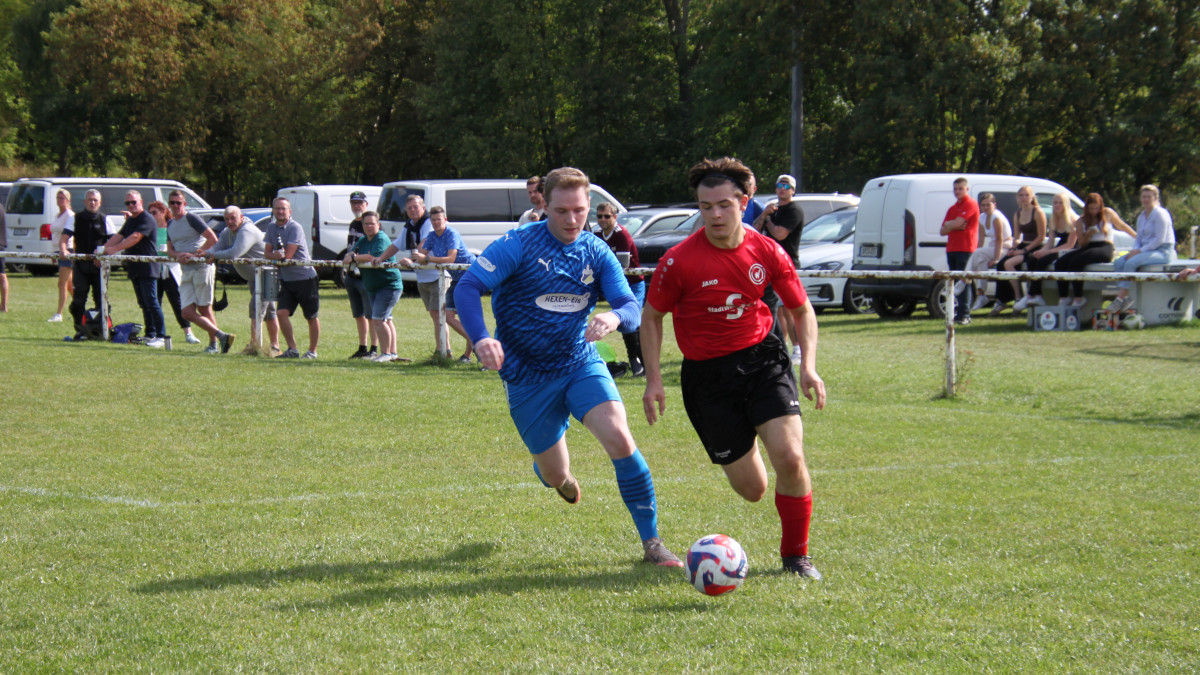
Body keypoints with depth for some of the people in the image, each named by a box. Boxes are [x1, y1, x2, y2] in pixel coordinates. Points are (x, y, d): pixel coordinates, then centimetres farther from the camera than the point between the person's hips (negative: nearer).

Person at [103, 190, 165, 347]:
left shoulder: (146, 219, -11)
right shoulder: (130, 221, 19)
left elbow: (135, 238, -22)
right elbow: (118, 236, 15)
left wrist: (114, 249, -25)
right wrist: (103, 250, 0)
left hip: (147, 268, -9)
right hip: (135, 268, 9)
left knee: (151, 303, -11)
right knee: (143, 304, 11)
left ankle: (160, 336, -11)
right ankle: (150, 334, 15)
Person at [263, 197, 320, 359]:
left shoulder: (295, 228, -15)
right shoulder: (271, 227, 7)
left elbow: (288, 255, -18)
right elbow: (267, 253, 3)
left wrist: (274, 256, -4)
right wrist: (277, 256, -17)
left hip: (305, 277, -6)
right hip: (286, 279, 6)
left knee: (311, 317, 4)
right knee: (281, 312, -9)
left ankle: (312, 351, 14)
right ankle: (292, 350, -4)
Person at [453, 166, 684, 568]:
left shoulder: (597, 253, -1)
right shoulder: (518, 245, -13)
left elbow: (631, 307, -8)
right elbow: (468, 287, -19)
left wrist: (614, 317, -34)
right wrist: (481, 339, -37)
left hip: (582, 364, 2)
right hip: (527, 377, -2)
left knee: (620, 440, -21)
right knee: (556, 477, 6)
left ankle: (651, 543, -11)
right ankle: (552, 472, 48)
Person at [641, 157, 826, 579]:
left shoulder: (767, 252, -5)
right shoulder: (680, 260, -13)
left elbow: (801, 310, 9)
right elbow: (652, 316, 2)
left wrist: (808, 366, -3)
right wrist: (654, 379, -3)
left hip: (762, 358, 1)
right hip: (707, 375, -1)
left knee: (790, 458, -20)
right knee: (751, 489, 1)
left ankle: (796, 555, 3)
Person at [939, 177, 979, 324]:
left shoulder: (971, 204, -4)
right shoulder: (952, 208, 22)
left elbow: (957, 223, -16)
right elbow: (943, 231, 15)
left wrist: (948, 225, 5)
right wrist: (954, 225, -4)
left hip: (965, 249, -8)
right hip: (952, 249, 8)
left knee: (964, 282, -11)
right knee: (955, 282, 8)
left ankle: (964, 315, -14)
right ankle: (956, 313, 12)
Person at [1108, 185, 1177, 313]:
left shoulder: (1160, 214, -10)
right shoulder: (1141, 217, 17)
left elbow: (1159, 239, -18)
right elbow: (1139, 238, 20)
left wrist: (1140, 251, -19)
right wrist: (1135, 250, -3)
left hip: (1163, 252, -9)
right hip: (1146, 249, 9)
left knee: (1131, 263, -30)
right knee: (1118, 263, -12)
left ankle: (1120, 299, -29)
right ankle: (1125, 297, -20)